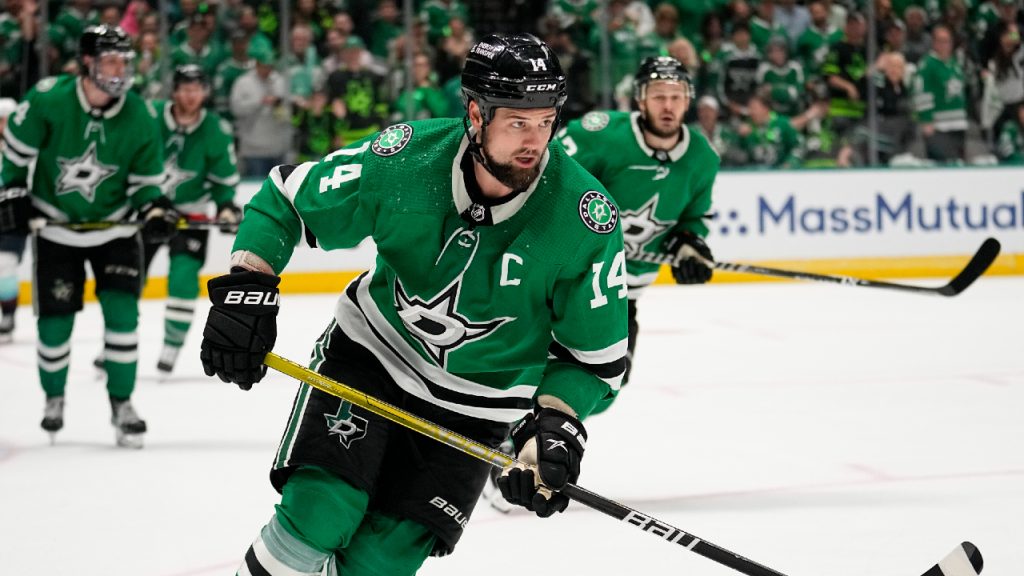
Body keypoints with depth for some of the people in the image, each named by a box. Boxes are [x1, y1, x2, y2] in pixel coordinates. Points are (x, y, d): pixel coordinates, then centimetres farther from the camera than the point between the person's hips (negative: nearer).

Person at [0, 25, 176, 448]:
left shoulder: (138, 117, -13)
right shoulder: (48, 100, -19)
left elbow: (145, 177, -3)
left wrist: (154, 207, -21)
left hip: (113, 227, 1)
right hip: (55, 225, -1)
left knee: (121, 312, -11)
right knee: (55, 319, 1)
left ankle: (122, 404, 4)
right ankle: (54, 397, 27)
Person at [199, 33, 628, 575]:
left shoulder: (585, 218, -23)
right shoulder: (405, 157, -22)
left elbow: (595, 353, -10)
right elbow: (284, 200, -7)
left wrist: (554, 425, -26)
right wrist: (245, 290, -20)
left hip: (471, 408, 0)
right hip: (371, 350, 0)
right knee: (315, 518, -17)